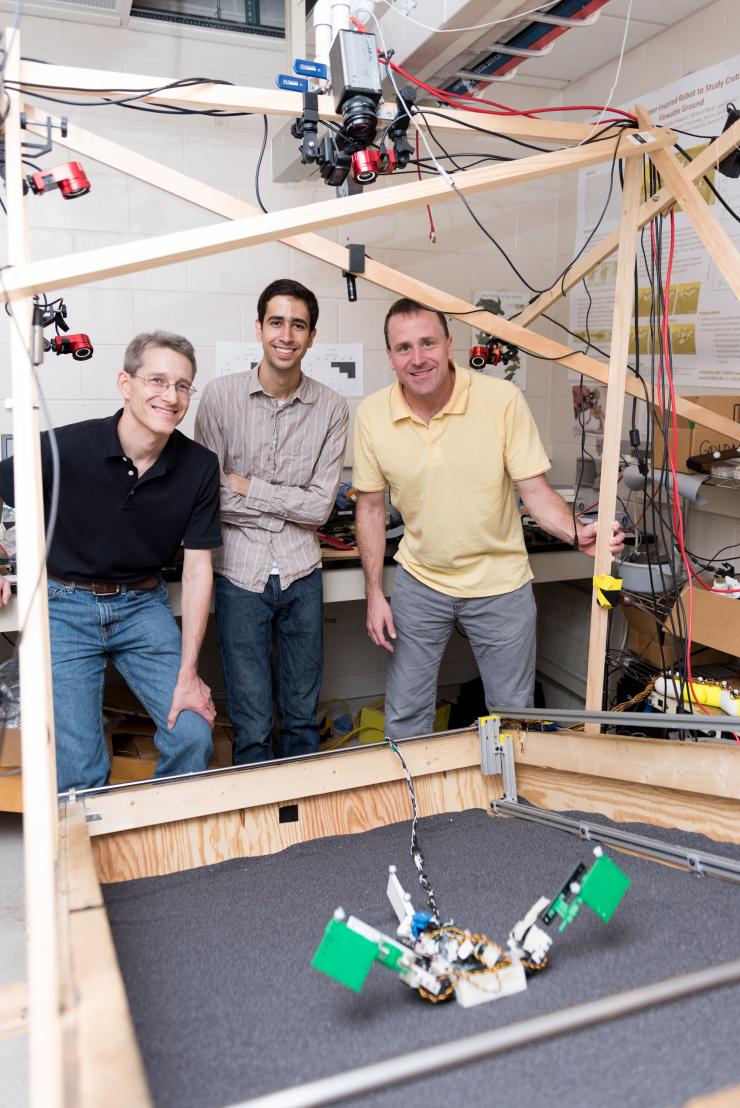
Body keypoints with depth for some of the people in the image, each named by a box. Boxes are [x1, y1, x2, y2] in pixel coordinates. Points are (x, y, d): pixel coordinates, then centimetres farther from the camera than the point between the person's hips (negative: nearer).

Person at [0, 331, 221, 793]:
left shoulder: (199, 467, -10)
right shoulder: (65, 448, -19)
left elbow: (198, 567, -6)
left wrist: (188, 673, -8)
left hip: (144, 604, 2)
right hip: (66, 607, -2)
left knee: (193, 736, -7)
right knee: (78, 768, -5)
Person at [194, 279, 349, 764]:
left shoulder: (331, 408, -1)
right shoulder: (221, 396, -4)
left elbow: (320, 507, -5)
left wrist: (247, 487, -9)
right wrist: (288, 505, -8)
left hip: (302, 573, 2)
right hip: (241, 573, -1)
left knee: (303, 719, 15)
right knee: (253, 726, 6)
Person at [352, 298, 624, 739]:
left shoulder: (503, 399, -16)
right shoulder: (372, 414, -10)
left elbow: (535, 490, -11)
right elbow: (371, 507, 1)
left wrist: (576, 532, -31)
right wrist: (374, 594, 0)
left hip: (499, 584, -1)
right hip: (419, 582, 2)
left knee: (514, 715, 13)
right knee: (405, 716, 13)